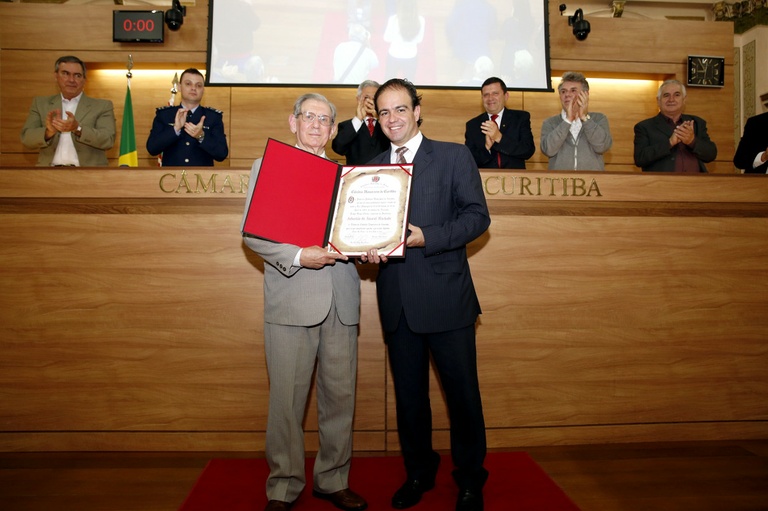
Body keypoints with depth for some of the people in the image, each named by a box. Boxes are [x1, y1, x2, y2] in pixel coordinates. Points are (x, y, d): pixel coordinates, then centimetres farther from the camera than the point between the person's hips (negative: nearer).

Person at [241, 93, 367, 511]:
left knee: (340, 396, 8)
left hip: (341, 301, 3)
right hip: (292, 300, -3)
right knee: (287, 398, 2)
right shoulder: (266, 167, 9)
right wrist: (298, 256, -15)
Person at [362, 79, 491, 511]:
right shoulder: (372, 168, 14)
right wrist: (368, 249, -9)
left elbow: (478, 215, -6)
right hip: (396, 300, 4)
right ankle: (418, 472, 34)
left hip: (445, 295, -4)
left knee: (462, 392, 4)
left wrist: (426, 237, -20)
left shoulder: (454, 156, 2)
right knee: (408, 395, 15)